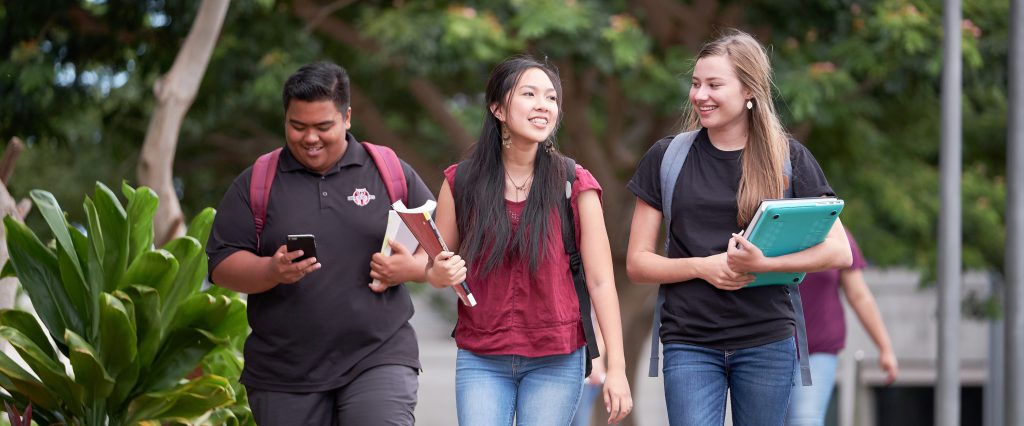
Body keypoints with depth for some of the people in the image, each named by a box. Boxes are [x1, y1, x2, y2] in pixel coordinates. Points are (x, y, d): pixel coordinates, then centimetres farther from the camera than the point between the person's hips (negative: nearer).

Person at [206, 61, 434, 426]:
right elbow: (222, 266, 2)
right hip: (284, 377, 1)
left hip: (379, 359, -1)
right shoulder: (254, 183, 7)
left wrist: (413, 267, -10)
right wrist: (272, 270, -17)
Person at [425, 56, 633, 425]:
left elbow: (601, 282, -3)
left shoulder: (575, 186, -2)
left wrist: (616, 368, -9)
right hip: (481, 362, 1)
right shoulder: (461, 183, 2)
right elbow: (435, 267, 11)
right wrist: (441, 274, -14)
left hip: (555, 363, -1)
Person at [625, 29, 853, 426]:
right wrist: (703, 266, -13)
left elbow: (838, 251, -3)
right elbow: (637, 263, 5)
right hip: (689, 342, 0)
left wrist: (763, 262, -17)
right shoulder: (667, 158, 5)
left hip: (767, 340, 0)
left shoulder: (789, 158, 4)